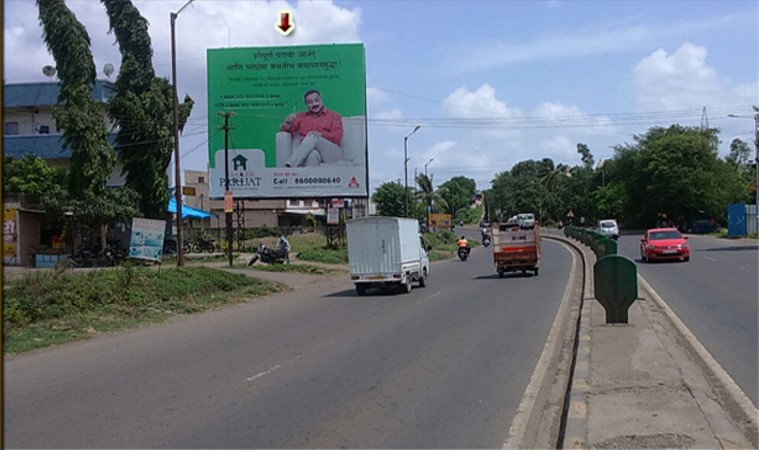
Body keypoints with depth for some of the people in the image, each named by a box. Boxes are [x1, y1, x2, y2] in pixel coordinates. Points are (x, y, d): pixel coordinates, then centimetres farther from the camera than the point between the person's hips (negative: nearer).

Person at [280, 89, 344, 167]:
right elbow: (284, 129, 19)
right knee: (312, 154, -39)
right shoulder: (301, 117, 27)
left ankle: (288, 167, -39)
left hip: (331, 153, -1)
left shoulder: (334, 116, 20)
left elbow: (337, 136, 3)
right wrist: (287, 123, -6)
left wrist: (321, 134, -18)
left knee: (313, 138, -33)